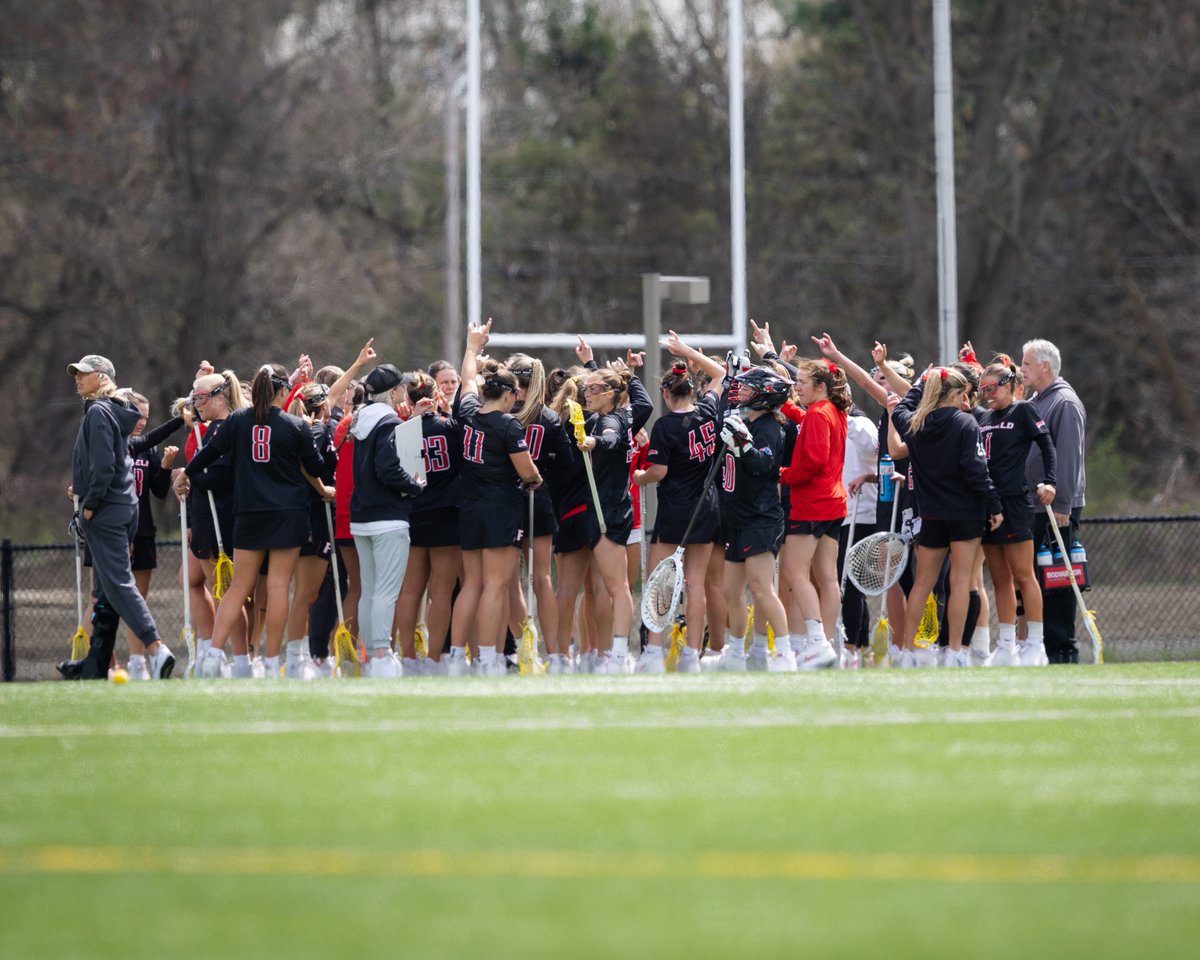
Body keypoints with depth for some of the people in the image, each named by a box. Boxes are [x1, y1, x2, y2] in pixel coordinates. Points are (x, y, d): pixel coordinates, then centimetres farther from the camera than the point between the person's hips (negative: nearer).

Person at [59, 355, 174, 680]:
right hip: (124, 508, 10)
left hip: (105, 510, -10)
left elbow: (103, 466, -21)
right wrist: (83, 489, 17)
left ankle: (156, 648, -24)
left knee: (117, 585, -13)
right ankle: (96, 664, 18)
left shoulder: (98, 412, -12)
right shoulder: (116, 413, 17)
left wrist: (89, 504, -15)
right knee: (105, 591, 13)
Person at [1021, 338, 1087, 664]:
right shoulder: (1033, 403, 18)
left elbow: (1068, 457, -17)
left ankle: (1062, 648, -6)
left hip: (1057, 509, -9)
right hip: (1032, 508, 9)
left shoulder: (1065, 403, -10)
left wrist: (1062, 505, -21)